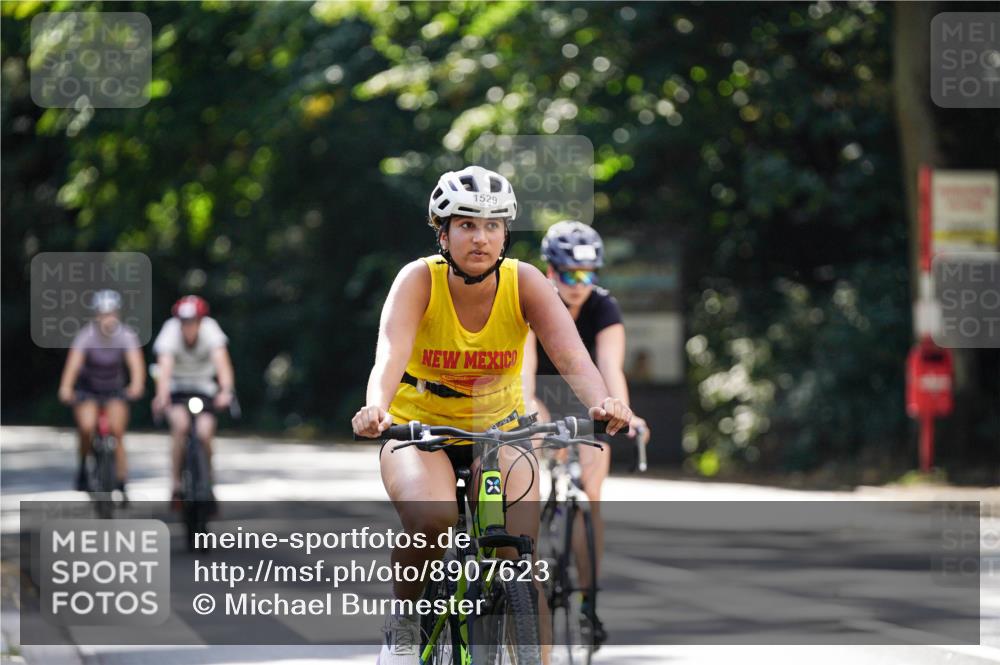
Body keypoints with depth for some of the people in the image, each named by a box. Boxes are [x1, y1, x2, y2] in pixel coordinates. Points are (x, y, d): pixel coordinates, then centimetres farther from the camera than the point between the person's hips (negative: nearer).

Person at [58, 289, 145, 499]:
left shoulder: (126, 336, -20)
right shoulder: (86, 335, -23)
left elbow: (135, 362, -34)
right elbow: (73, 362, -36)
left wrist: (137, 385, -55)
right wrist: (66, 387, -54)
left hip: (115, 390, 1)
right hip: (87, 389, -1)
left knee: (117, 436, -9)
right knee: (87, 427, -25)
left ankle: (121, 487, 2)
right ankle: (83, 465, 2)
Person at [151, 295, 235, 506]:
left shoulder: (210, 329, -22)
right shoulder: (170, 332, -24)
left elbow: (222, 362, -34)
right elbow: (165, 367, -37)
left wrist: (225, 391, -52)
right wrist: (162, 397, -55)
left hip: (204, 387, 1)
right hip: (176, 388, -1)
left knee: (204, 434, -19)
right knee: (181, 424, -28)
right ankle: (176, 485, -19)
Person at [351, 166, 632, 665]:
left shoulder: (523, 282, -15)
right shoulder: (419, 280, -19)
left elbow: (570, 351, -29)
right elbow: (391, 351, -36)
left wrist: (601, 402, -50)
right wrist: (377, 407, -57)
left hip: (497, 431, 2)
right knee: (432, 519, -33)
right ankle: (402, 625, -6)